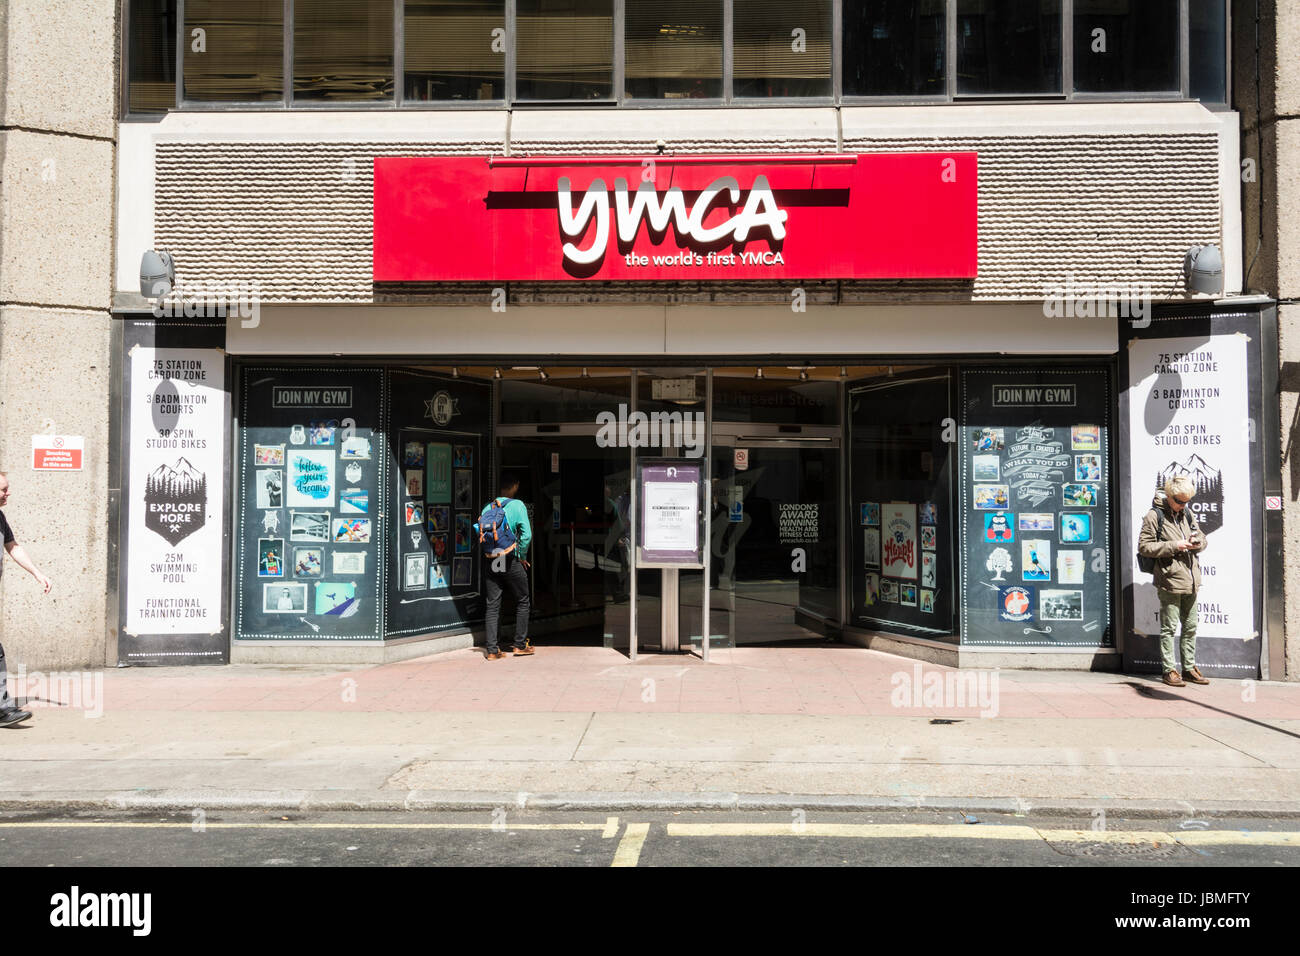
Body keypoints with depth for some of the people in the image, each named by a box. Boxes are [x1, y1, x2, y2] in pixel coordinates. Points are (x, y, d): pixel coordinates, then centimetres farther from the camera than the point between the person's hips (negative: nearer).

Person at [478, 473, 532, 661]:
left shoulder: (487, 507, 6)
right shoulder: (517, 505, -5)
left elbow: (480, 532, 4)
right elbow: (526, 534, -13)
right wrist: (522, 556, -2)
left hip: (490, 561, 4)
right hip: (511, 560, -4)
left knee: (492, 606, 7)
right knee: (522, 602, 13)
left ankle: (492, 650, 5)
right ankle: (520, 645, 15)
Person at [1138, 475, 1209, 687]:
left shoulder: (1187, 514, 12)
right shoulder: (1154, 516, -7)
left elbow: (1202, 538, 23)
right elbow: (1144, 547, -11)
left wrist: (1197, 542, -1)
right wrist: (1173, 546, -17)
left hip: (1191, 581, 7)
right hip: (1170, 581, -7)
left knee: (1190, 627, 13)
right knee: (1169, 627, -1)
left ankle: (1189, 668, 22)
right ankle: (1168, 670, 6)